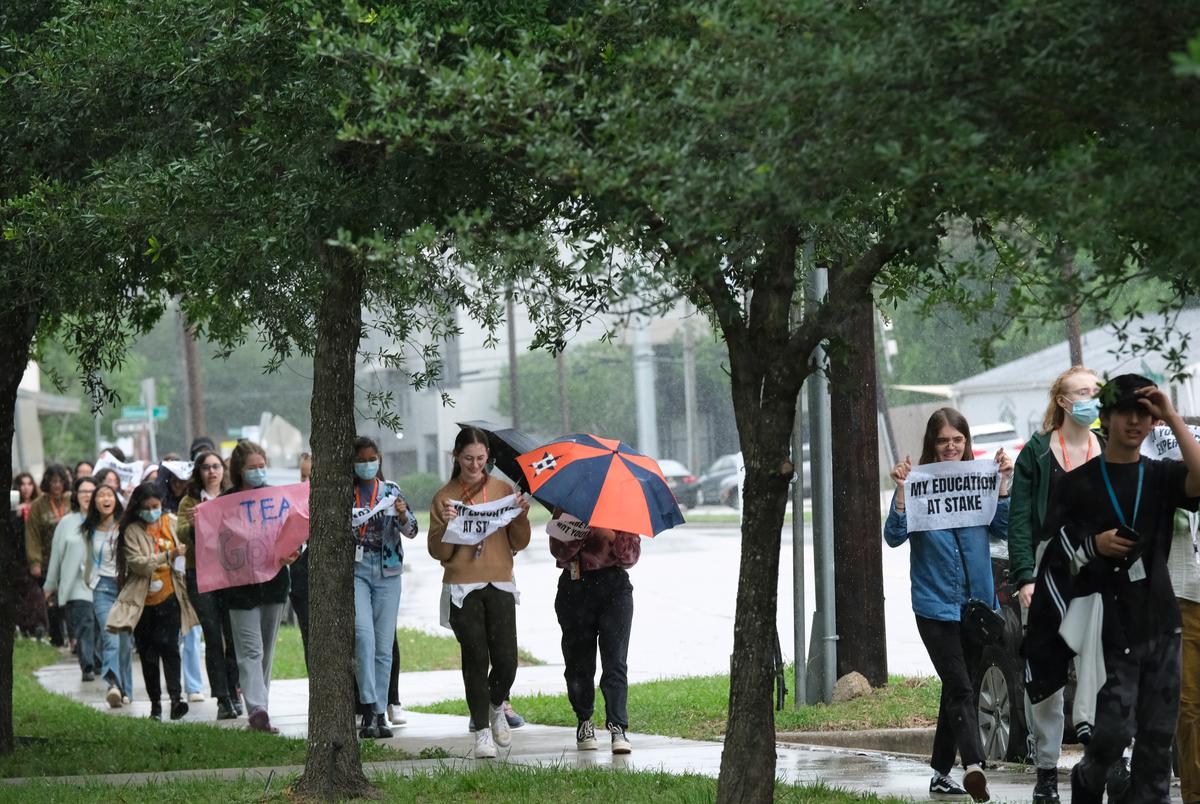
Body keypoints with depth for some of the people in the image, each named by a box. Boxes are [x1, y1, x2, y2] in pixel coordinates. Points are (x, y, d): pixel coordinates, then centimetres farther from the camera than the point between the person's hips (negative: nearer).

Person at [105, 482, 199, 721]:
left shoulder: (172, 523, 5)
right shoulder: (132, 531, -2)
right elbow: (137, 563, -16)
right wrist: (168, 555, -24)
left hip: (169, 597, 0)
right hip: (143, 601, 0)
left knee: (168, 645, -16)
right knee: (148, 654, 6)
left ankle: (176, 697, -23)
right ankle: (155, 703, 13)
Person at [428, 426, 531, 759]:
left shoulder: (503, 490, 8)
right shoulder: (444, 498, 3)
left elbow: (519, 544, 8)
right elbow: (438, 552, 0)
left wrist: (521, 517, -9)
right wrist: (446, 526, -17)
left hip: (499, 585, 1)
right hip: (462, 588, -1)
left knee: (506, 660, -6)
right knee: (475, 659, -5)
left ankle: (497, 707, 25)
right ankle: (482, 731, 5)